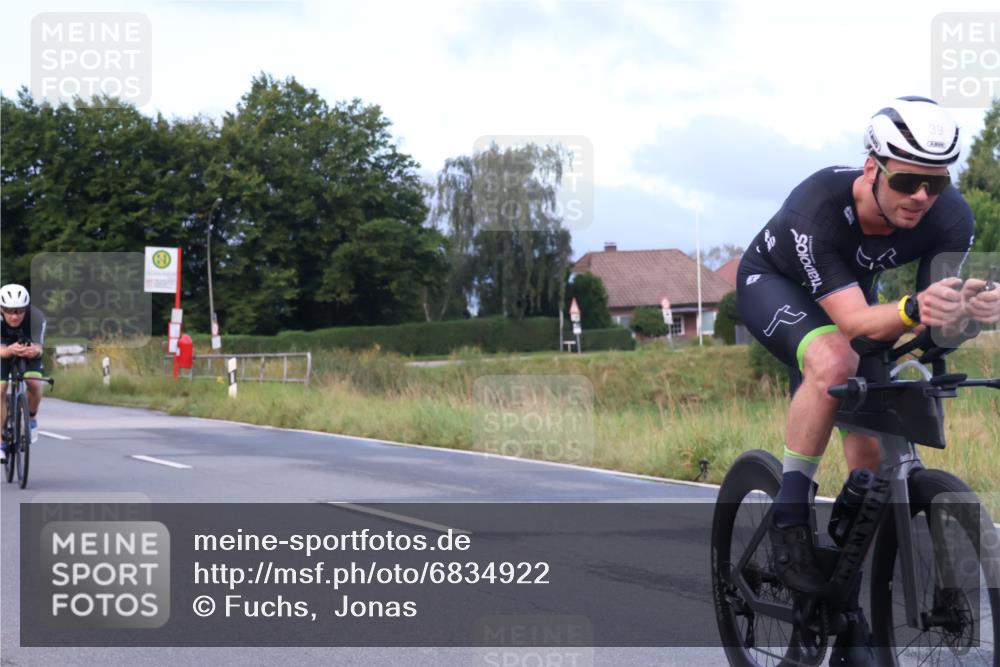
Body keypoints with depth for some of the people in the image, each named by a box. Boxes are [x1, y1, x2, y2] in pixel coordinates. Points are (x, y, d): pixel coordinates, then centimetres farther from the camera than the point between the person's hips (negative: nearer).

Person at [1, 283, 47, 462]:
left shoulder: (36, 317, -34)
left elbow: (39, 346, -38)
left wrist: (35, 350, -63)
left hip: (29, 354, 0)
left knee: (34, 384, -24)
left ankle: (32, 419, 6)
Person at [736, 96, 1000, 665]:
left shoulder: (951, 218, -29)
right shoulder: (819, 209, -41)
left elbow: (936, 319, -26)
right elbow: (855, 320, -45)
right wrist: (914, 309, -65)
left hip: (855, 288, 5)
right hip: (773, 284, -4)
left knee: (871, 452, -6)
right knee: (835, 360, -38)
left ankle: (851, 617, 6)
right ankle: (790, 514, -21)